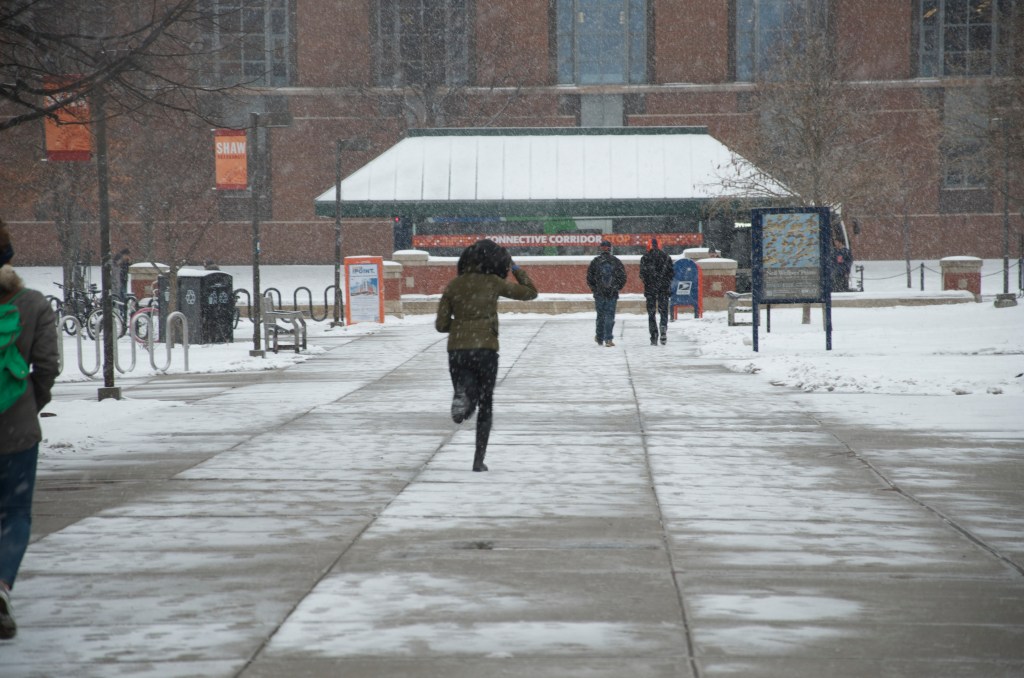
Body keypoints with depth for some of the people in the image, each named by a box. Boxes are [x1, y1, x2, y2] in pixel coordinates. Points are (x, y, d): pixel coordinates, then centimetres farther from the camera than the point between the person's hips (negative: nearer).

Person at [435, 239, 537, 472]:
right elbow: (530, 293, 9)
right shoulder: (493, 283, -3)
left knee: (467, 394, 7)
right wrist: (516, 268, 18)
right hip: (485, 350, -1)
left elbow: (440, 325, 5)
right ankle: (479, 460, 11)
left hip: (457, 350, 1)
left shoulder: (453, 285, 5)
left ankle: (462, 398, -31)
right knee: (485, 405, 15)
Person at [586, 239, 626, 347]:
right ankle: (608, 339, -10)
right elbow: (623, 276, 1)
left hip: (599, 293, 1)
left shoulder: (595, 261, 0)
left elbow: (589, 277, 1)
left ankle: (599, 338, 19)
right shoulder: (616, 261, 0)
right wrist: (618, 287, 14)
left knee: (600, 316, 12)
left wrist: (593, 288, 12)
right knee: (610, 316, 0)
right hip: (612, 294, -1)